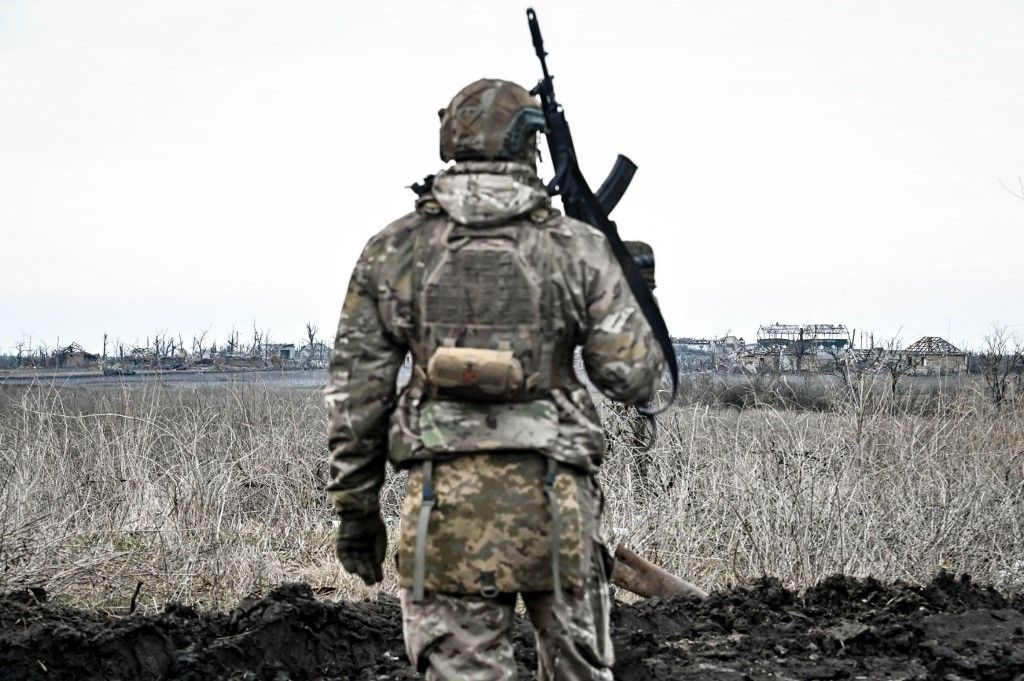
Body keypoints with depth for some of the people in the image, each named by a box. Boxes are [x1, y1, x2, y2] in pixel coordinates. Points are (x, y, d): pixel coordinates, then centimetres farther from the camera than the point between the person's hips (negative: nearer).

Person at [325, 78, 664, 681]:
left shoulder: (393, 251, 4)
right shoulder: (576, 247, 0)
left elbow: (356, 392, 4)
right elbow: (634, 377, -2)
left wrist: (356, 508, 12)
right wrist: (636, 301, 19)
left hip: (445, 504, 0)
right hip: (555, 500, 0)